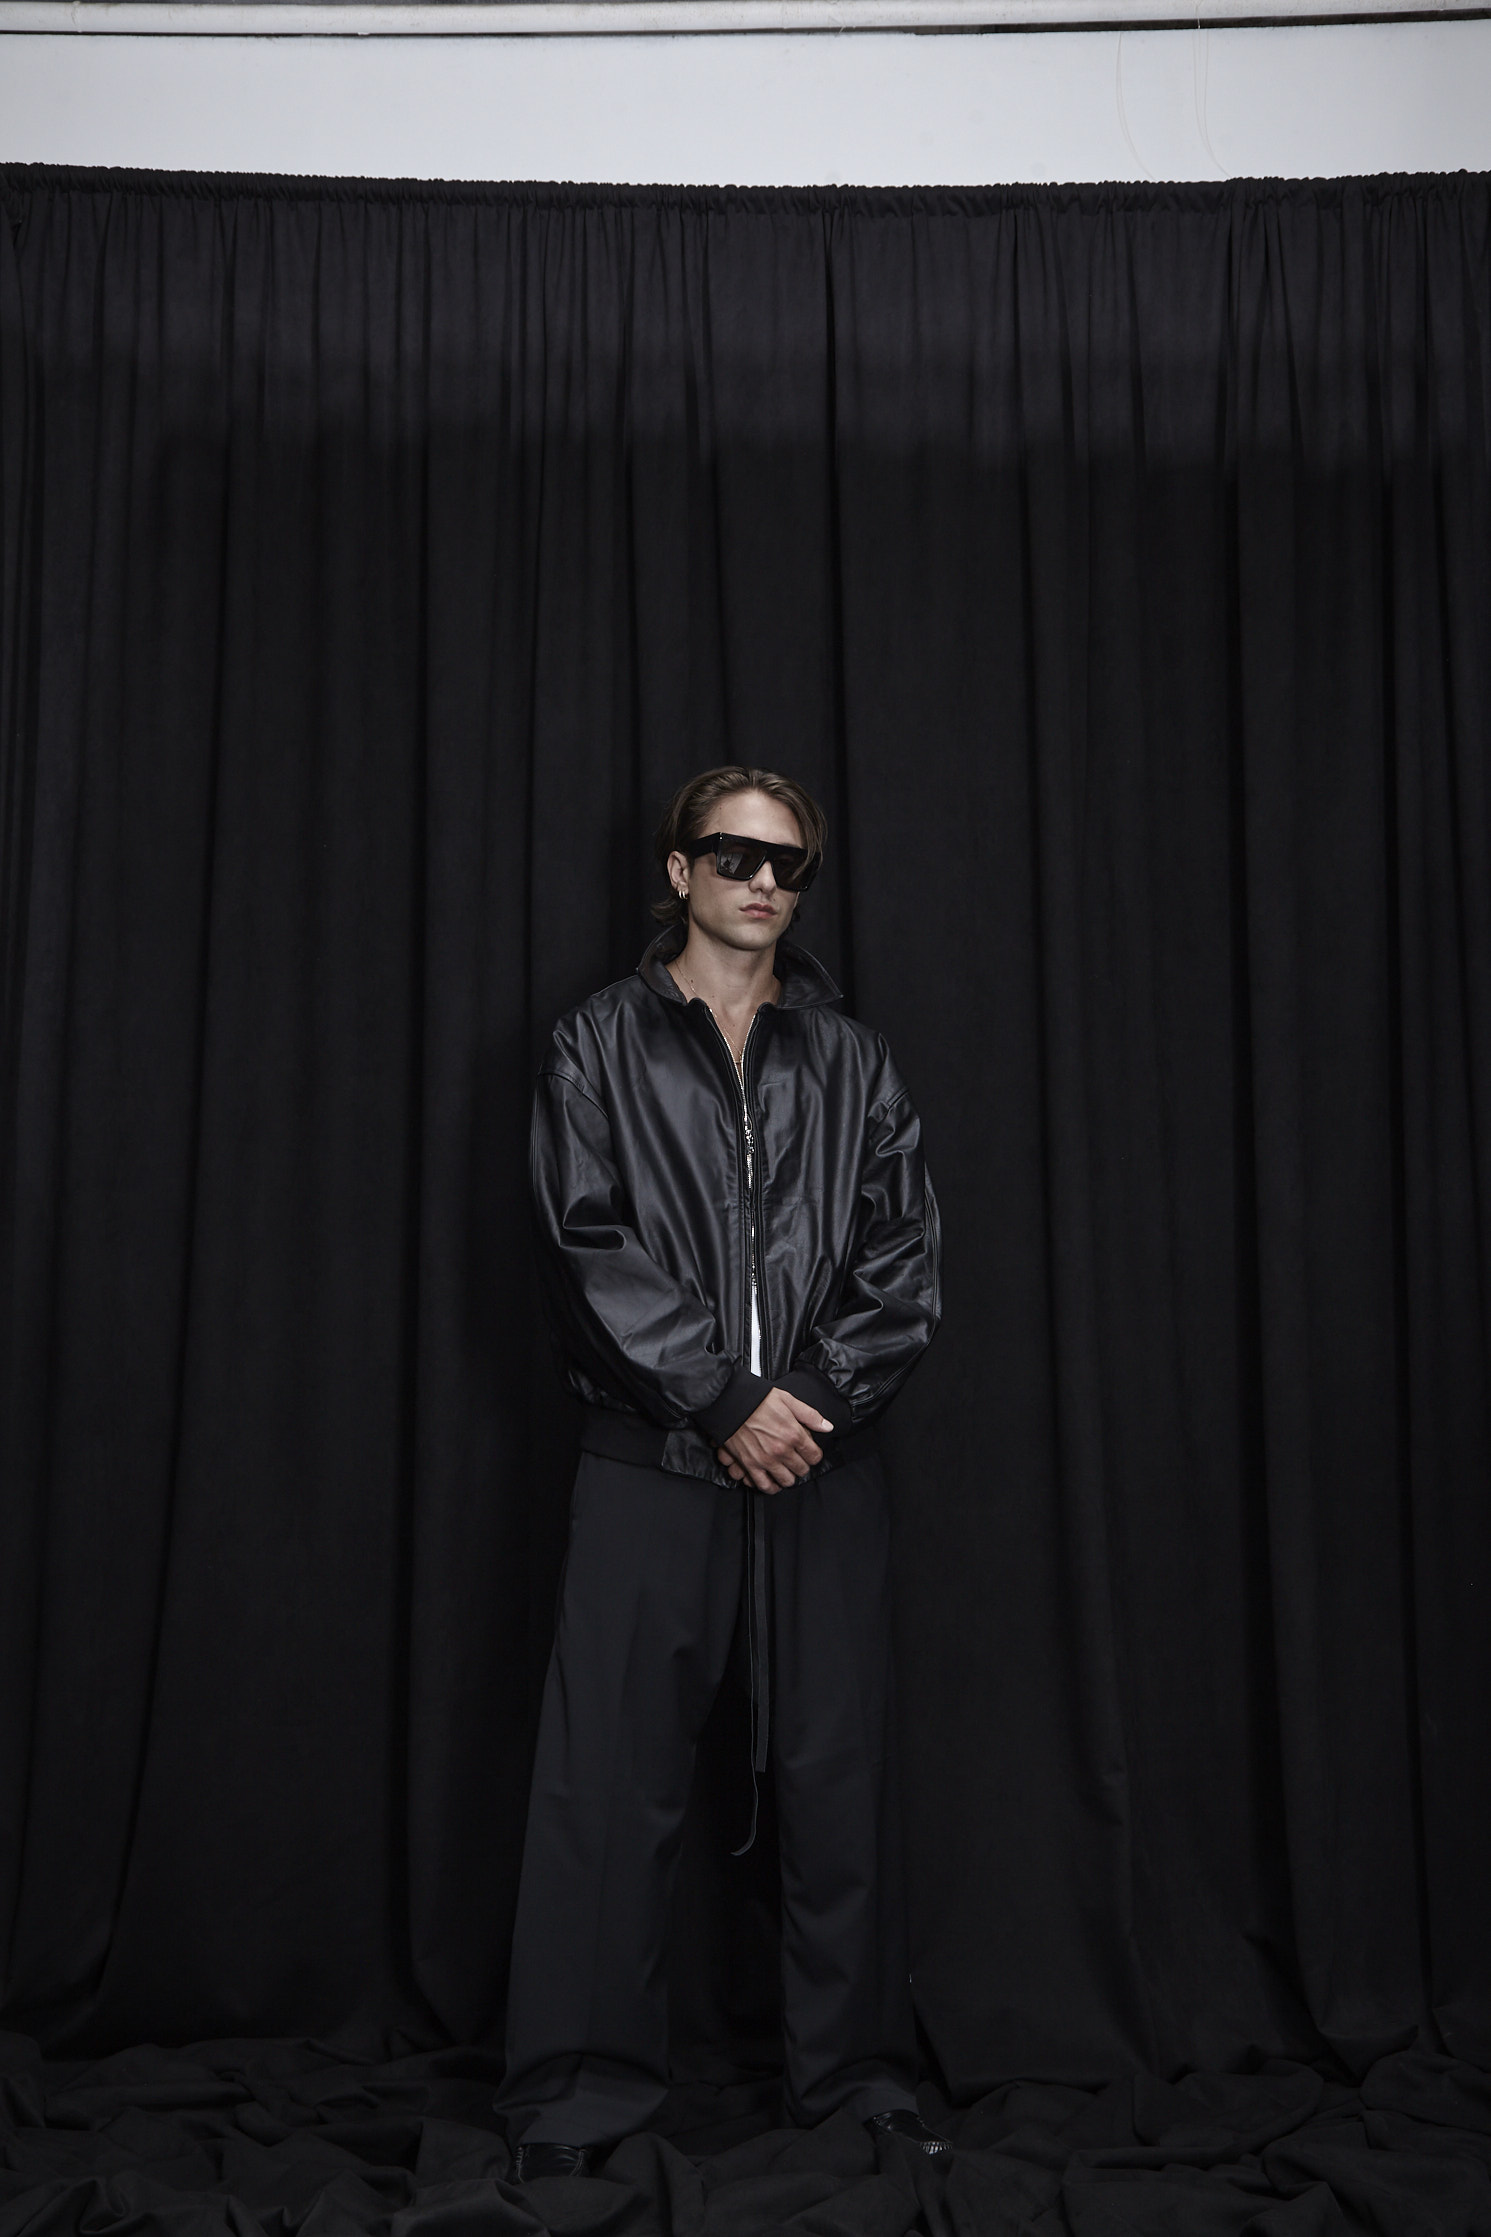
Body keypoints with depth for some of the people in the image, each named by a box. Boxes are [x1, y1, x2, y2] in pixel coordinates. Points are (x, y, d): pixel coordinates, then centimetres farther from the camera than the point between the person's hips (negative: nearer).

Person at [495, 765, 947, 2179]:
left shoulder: (849, 1058, 12)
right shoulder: (600, 1045, 6)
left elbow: (906, 1251, 5)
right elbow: (591, 1249, -4)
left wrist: (821, 1395, -8)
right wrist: (723, 1399, -10)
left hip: (825, 1451, 2)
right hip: (656, 1454, -2)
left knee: (839, 1768, 7)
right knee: (615, 1775, 1)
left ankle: (857, 2072, 22)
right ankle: (580, 2088, 15)